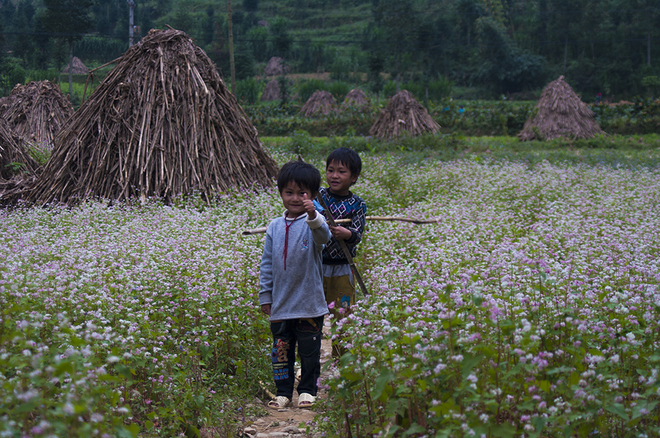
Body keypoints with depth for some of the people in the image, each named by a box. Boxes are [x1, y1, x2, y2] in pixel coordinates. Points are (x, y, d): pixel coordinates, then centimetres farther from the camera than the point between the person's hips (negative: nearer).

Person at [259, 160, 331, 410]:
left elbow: (324, 237, -31)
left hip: (310, 304, -3)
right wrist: (265, 295, 9)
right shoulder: (275, 227, 5)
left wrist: (313, 217, -49)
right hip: (280, 305, 3)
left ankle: (307, 390, 24)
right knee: (281, 351, 9)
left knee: (309, 351, 8)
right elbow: (267, 264, 10)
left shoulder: (313, 223, -6)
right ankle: (283, 391, 22)